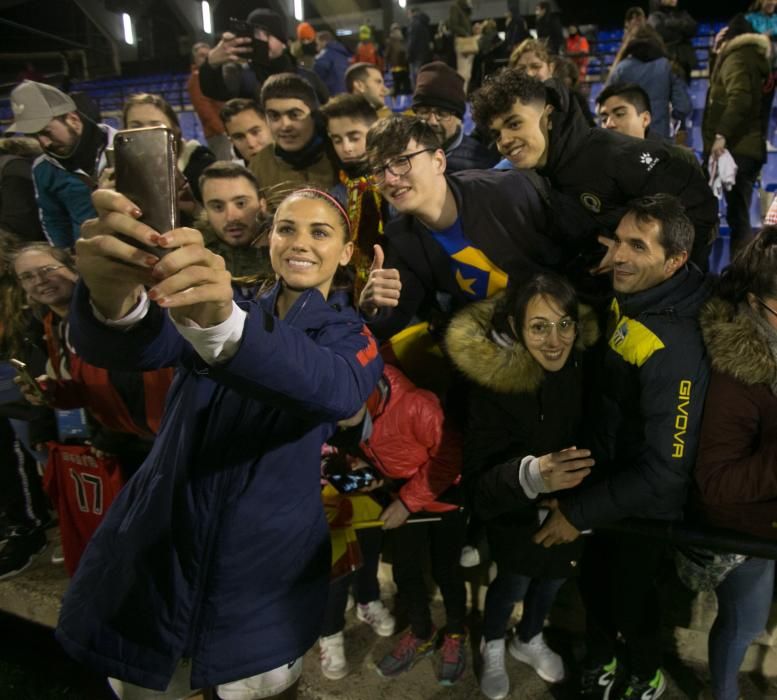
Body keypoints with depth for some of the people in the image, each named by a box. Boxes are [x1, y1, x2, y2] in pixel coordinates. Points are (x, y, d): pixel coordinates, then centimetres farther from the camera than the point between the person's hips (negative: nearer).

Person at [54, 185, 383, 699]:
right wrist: (116, 302, -44)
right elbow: (123, 347, -19)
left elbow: (335, 389, -29)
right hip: (154, 552, 2)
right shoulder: (206, 308, 4)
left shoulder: (352, 338, -2)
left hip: (267, 574, -1)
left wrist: (224, 324, -48)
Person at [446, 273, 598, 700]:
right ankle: (492, 647, 51)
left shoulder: (585, 363, -20)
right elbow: (477, 485, -35)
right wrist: (531, 474, -53)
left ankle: (529, 641, 57)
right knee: (513, 583, 15)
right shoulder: (493, 384, -32)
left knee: (554, 576, 23)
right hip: (518, 515, -4)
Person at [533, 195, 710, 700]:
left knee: (630, 597, 18)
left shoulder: (676, 351, -33)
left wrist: (580, 513, -23)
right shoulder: (625, 300, -8)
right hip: (604, 477, 7)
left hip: (643, 507, -7)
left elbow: (666, 471, -29)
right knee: (594, 580, 25)